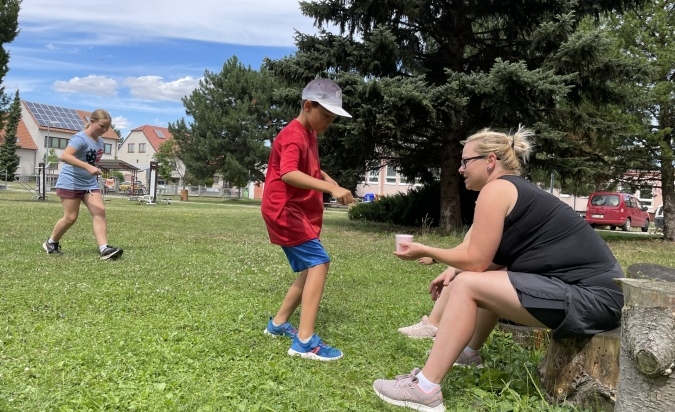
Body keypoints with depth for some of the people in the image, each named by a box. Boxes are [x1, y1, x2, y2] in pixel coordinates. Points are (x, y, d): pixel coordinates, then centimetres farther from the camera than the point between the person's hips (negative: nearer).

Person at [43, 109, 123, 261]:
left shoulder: (100, 141, 9)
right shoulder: (80, 138, -18)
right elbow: (64, 156, -35)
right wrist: (88, 167, -43)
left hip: (90, 183, 7)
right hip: (70, 183, -7)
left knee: (100, 212, -10)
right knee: (71, 217, -2)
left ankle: (104, 249, -17)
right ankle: (51, 243, 23)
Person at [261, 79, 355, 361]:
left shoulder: (309, 135, 15)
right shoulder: (293, 136, -17)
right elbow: (288, 174, -34)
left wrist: (331, 182, 6)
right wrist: (330, 189, -43)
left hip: (299, 212, 10)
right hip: (285, 210, -10)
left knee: (312, 268, 14)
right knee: (319, 263, -19)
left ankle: (278, 324, 26)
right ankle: (305, 341, -20)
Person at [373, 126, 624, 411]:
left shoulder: (496, 188, -10)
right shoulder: (518, 190, 18)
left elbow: (475, 260, -10)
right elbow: (495, 259, 18)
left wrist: (425, 251, 2)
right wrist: (456, 272, 9)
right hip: (590, 287, 10)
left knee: (467, 286, -12)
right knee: (487, 280, 24)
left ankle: (425, 389, -10)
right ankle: (469, 353, 39)